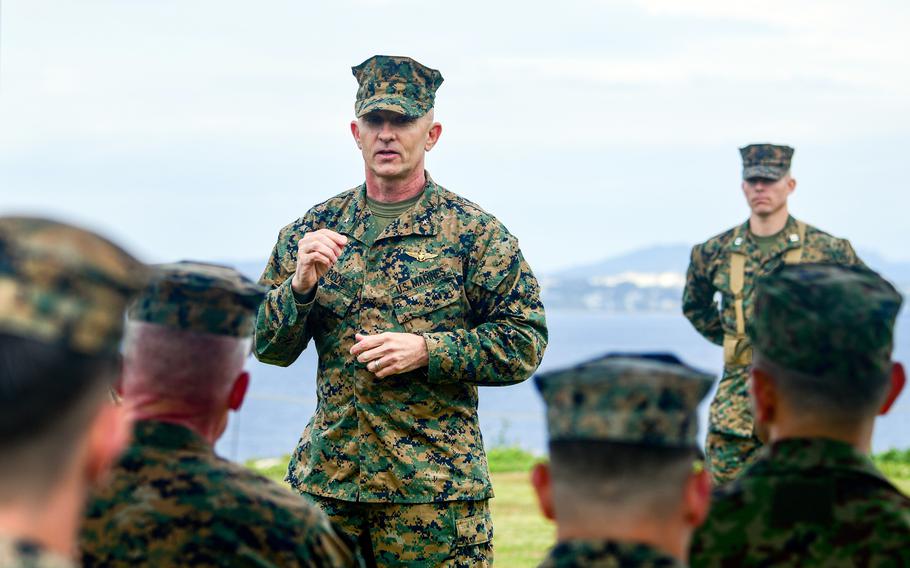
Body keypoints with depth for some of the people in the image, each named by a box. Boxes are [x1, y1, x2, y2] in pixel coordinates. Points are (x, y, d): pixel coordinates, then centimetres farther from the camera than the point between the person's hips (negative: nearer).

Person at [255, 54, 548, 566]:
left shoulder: (473, 231, 0)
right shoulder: (313, 229, 9)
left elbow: (525, 342, -3)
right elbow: (267, 346, 10)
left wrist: (426, 350, -14)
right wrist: (300, 286, -9)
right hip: (324, 482, 3)